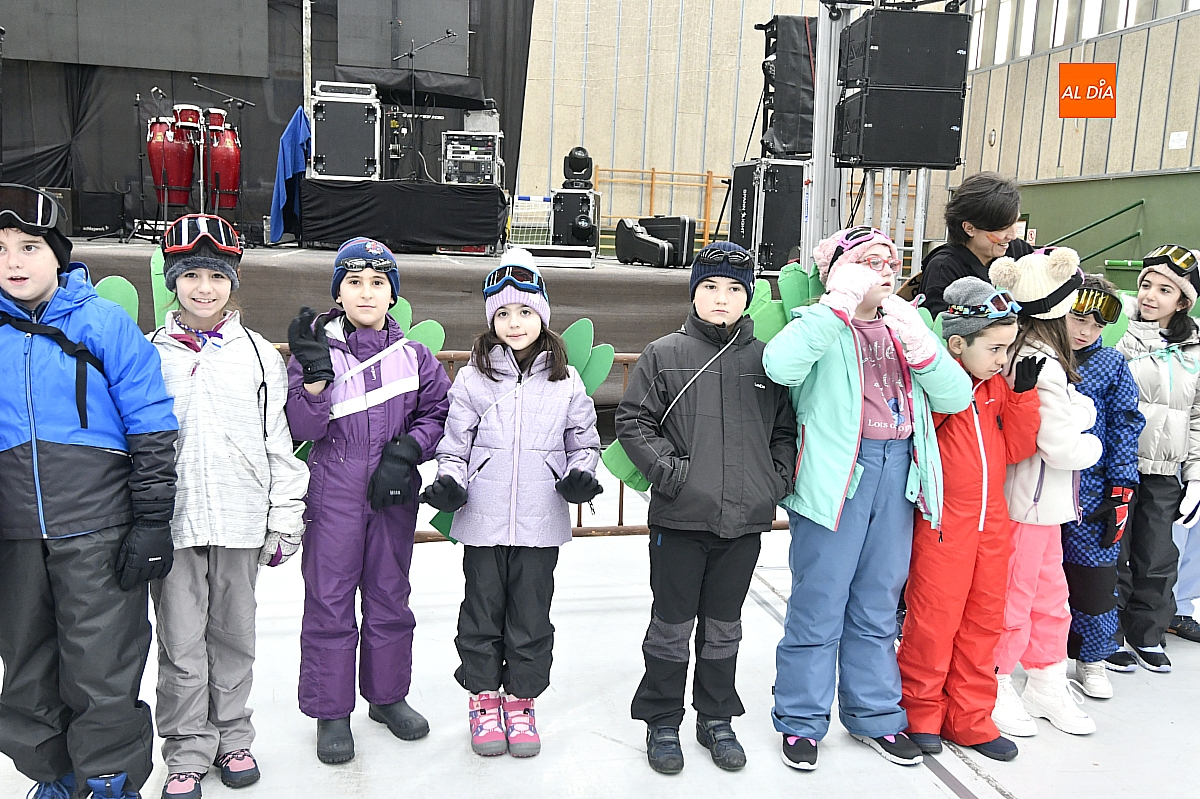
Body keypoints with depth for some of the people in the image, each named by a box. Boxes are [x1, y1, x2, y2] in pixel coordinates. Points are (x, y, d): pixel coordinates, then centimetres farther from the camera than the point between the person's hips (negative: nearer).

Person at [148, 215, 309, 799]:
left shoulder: (260, 355, 4)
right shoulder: (150, 354, 4)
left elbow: (279, 443, 5)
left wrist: (285, 519, 1)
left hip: (240, 520, 1)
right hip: (171, 518, 0)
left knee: (233, 634, 12)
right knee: (180, 642, 4)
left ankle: (231, 735, 28)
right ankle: (187, 751, 19)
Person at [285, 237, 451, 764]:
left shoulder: (412, 354, 3)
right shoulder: (317, 348, -3)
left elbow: (438, 412, 8)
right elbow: (303, 427, -9)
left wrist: (407, 449, -8)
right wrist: (315, 373, -24)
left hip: (393, 493, 2)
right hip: (334, 493, -2)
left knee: (390, 596, 14)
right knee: (329, 601, 4)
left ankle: (387, 695, 32)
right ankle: (330, 712, 19)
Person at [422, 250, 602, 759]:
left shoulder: (566, 381, 4)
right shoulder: (472, 378, 1)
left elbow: (584, 441, 12)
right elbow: (454, 444, 4)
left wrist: (581, 474, -6)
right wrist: (449, 482, -13)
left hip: (542, 522, 1)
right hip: (483, 521, 0)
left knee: (532, 614, 10)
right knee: (483, 610, 11)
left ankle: (520, 700, 28)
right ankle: (483, 698, 29)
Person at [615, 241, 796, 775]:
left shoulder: (767, 360, 7)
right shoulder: (664, 355, -1)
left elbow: (786, 430, 13)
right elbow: (633, 421, -3)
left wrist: (778, 481, -1)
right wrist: (669, 471, -13)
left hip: (745, 520, 3)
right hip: (680, 517, -2)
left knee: (723, 628, 16)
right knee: (672, 626, 9)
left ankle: (717, 719, 33)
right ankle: (662, 722, 26)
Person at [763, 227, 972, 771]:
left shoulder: (905, 326, 14)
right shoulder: (820, 325, -2)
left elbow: (955, 396, 2)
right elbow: (780, 365, -27)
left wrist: (917, 343, -13)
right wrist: (842, 302, -23)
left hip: (899, 470, 6)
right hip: (836, 470, -5)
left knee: (878, 603, 16)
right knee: (820, 602, 2)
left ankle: (874, 715, 30)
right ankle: (801, 720, 18)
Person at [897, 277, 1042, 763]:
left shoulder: (999, 387, 8)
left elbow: (1016, 450, 8)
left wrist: (1023, 394, -1)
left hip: (991, 521, 7)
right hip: (943, 522, -7)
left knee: (984, 619, 13)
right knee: (934, 620, 2)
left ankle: (969, 718, 27)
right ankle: (921, 713, 22)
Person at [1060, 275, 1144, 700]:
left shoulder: (1111, 364, 3)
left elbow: (1125, 427, 3)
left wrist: (1121, 490, -2)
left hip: (1092, 488, 0)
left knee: (1093, 574, 6)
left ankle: (1091, 660, 25)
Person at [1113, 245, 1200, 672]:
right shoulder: (1119, 340, -3)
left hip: (1165, 474, 3)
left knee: (1158, 560, 10)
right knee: (1114, 554, 2)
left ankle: (1146, 636, 28)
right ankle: (1109, 636, 18)